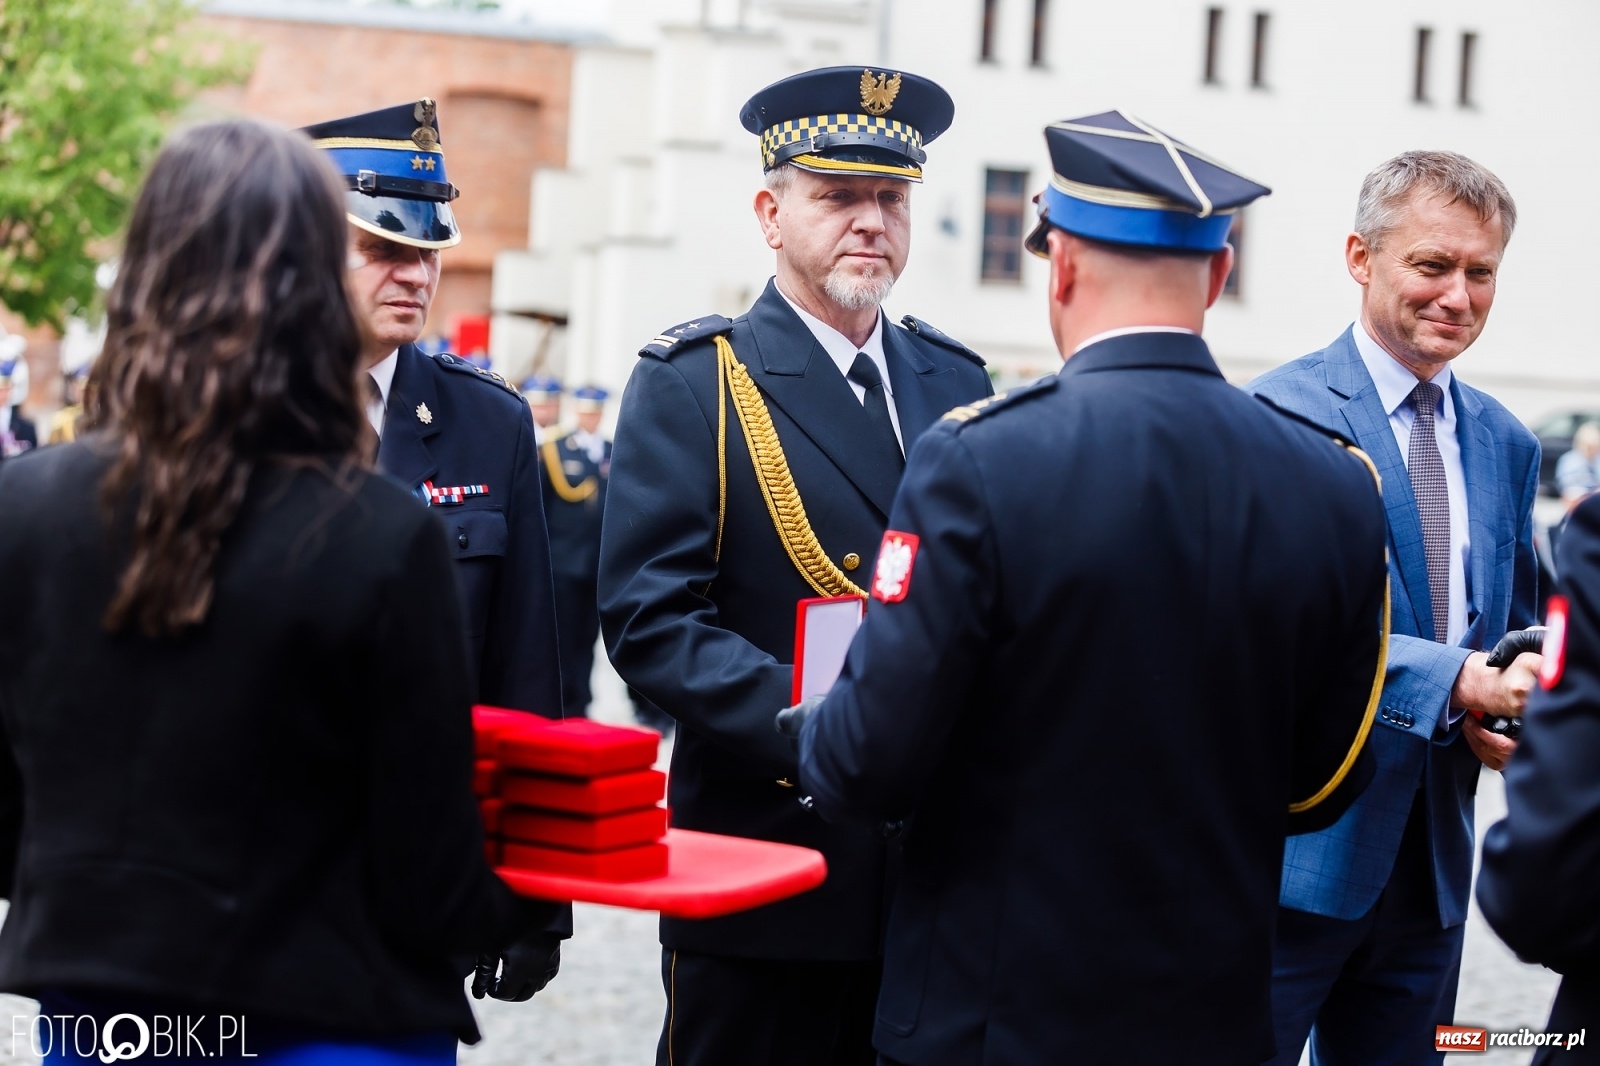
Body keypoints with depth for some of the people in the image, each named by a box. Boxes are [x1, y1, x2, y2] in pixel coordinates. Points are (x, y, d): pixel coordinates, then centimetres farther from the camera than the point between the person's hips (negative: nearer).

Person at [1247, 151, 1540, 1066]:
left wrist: (1513, 715, -3)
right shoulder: (1284, 414, -10)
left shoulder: (1506, 444, 12)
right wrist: (1454, 680, -28)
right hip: (1298, 852, -6)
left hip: (1434, 856, 7)